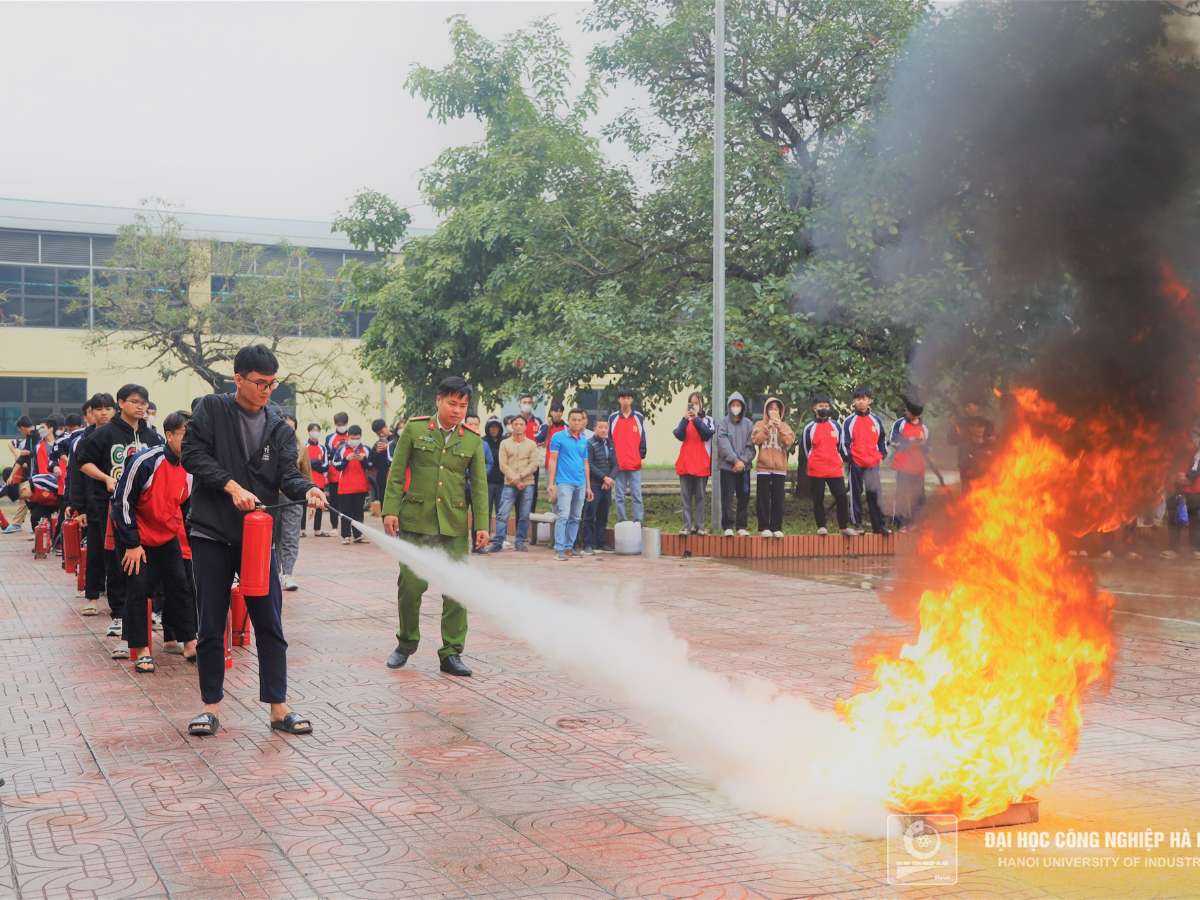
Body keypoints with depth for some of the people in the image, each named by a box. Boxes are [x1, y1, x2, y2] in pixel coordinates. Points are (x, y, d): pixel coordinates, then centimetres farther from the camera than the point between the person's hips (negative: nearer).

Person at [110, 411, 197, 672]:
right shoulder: (146, 461, -23)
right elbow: (122, 501, -19)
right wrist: (132, 544, -17)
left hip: (167, 538, 6)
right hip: (135, 538, -6)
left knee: (181, 587, 2)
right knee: (138, 590, -5)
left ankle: (189, 644, 12)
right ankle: (141, 651, 6)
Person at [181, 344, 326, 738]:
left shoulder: (279, 427, 6)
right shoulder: (211, 409, -1)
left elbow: (286, 474, -2)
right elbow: (193, 454, -10)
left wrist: (308, 490, -23)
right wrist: (231, 486, -20)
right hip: (211, 533, -2)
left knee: (270, 625, 2)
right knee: (211, 627, 6)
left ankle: (279, 708, 8)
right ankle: (212, 706, 17)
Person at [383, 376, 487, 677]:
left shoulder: (473, 440, 6)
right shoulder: (414, 429, 2)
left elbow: (479, 483, 6)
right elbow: (396, 473, 3)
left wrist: (482, 525, 0)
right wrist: (390, 510, -5)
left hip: (454, 525, 1)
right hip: (415, 520, -1)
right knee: (410, 585, 3)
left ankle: (451, 653, 10)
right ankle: (406, 643, 24)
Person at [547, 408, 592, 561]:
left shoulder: (584, 441, 14)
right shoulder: (559, 437, -1)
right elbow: (553, 460, -3)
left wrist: (588, 486, 16)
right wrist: (551, 483, -9)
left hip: (580, 484, 6)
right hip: (564, 482, -6)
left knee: (575, 518, 9)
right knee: (563, 516, -13)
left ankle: (569, 546, 17)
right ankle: (559, 549, -13)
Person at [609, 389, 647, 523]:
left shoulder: (639, 417, 6)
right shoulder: (613, 418, 7)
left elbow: (643, 438, 9)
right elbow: (609, 439, 9)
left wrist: (642, 456, 3)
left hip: (635, 463, -1)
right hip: (618, 464, 1)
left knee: (637, 495, -2)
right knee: (619, 496, 3)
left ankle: (638, 521, 0)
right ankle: (622, 521, 7)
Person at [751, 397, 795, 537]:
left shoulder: (785, 426, 10)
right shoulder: (760, 424, 6)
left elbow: (789, 441, -6)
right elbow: (755, 440, -11)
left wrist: (779, 428, -14)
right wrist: (768, 426, -15)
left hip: (780, 468, 1)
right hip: (763, 467, -1)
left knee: (778, 499, 1)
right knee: (764, 500, -2)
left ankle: (777, 527, 4)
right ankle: (764, 527, 2)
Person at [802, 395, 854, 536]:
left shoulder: (835, 425, 10)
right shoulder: (809, 428, 3)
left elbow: (840, 446, 15)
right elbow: (805, 449, 6)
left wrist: (842, 464, 12)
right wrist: (808, 467, 6)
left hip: (835, 470, 2)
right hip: (816, 471, -2)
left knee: (842, 497, -1)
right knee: (818, 499, 3)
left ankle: (844, 527, 10)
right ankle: (821, 527, 13)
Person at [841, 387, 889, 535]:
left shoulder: (876, 420, 11)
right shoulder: (849, 422, 3)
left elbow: (882, 439, 19)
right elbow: (844, 442, 1)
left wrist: (882, 454, 7)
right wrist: (848, 456, -8)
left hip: (873, 463, 2)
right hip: (856, 463, -2)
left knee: (875, 493, -2)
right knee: (856, 494, 3)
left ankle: (878, 525, 2)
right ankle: (857, 524, 9)